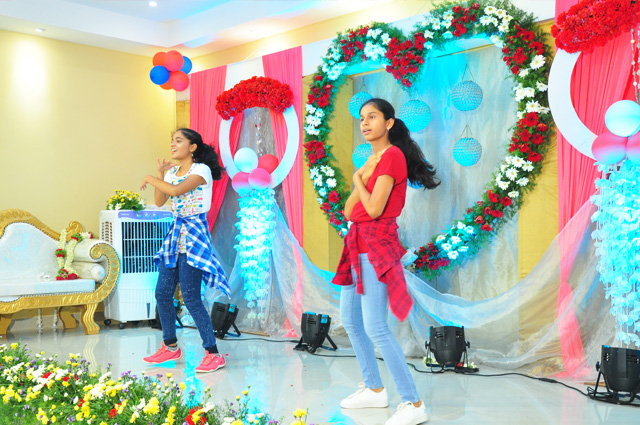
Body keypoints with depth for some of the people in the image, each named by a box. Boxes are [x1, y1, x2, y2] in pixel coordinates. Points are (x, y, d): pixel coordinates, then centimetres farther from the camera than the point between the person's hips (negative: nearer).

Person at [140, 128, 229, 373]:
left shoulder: (201, 170, -9)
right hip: (175, 233, 8)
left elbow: (176, 190, -24)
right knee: (162, 293, 8)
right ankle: (170, 346, 24)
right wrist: (160, 174, 1)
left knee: (191, 298, -11)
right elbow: (160, 201, 9)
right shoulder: (173, 171, 14)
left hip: (194, 235, -8)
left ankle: (213, 353, -4)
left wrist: (150, 179, -10)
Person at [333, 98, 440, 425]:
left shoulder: (393, 156, -11)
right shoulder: (373, 160, 15)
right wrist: (361, 180, -5)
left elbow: (374, 208, -20)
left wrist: (358, 179, -4)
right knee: (350, 319, 15)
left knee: (375, 328, -14)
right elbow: (348, 211, 10)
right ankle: (374, 390, 27)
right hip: (359, 244, 10)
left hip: (376, 245, -10)